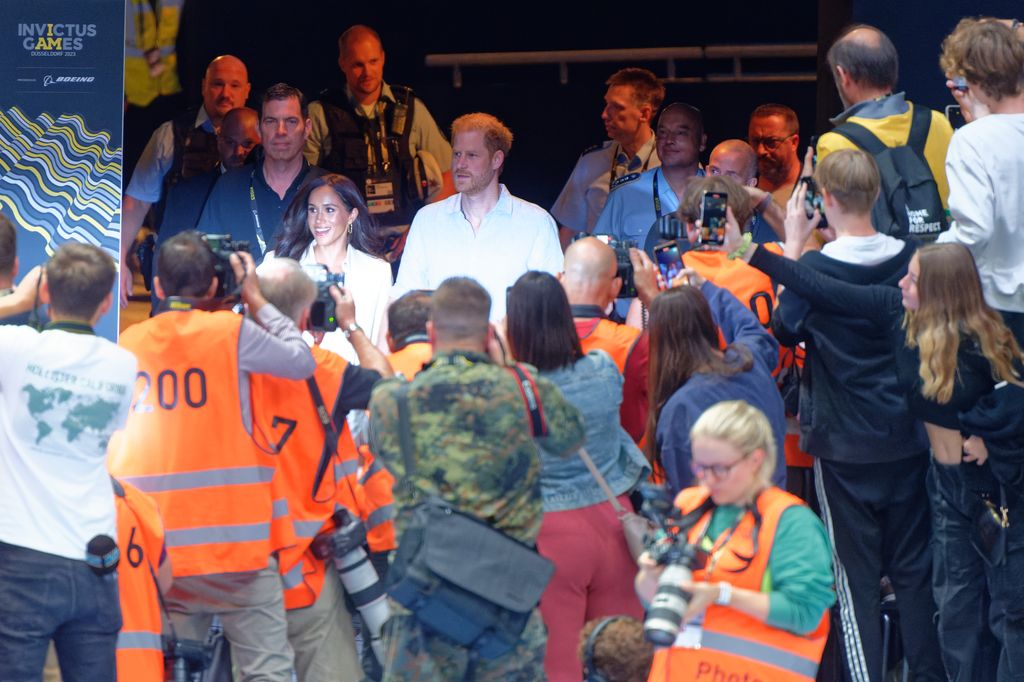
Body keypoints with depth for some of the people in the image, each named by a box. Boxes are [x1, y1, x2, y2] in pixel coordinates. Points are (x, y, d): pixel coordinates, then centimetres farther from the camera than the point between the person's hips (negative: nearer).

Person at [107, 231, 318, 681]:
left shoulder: (131, 342, 7)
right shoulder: (231, 332, -6)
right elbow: (302, 361, 2)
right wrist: (256, 301, 13)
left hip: (156, 545, 4)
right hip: (231, 537, -4)